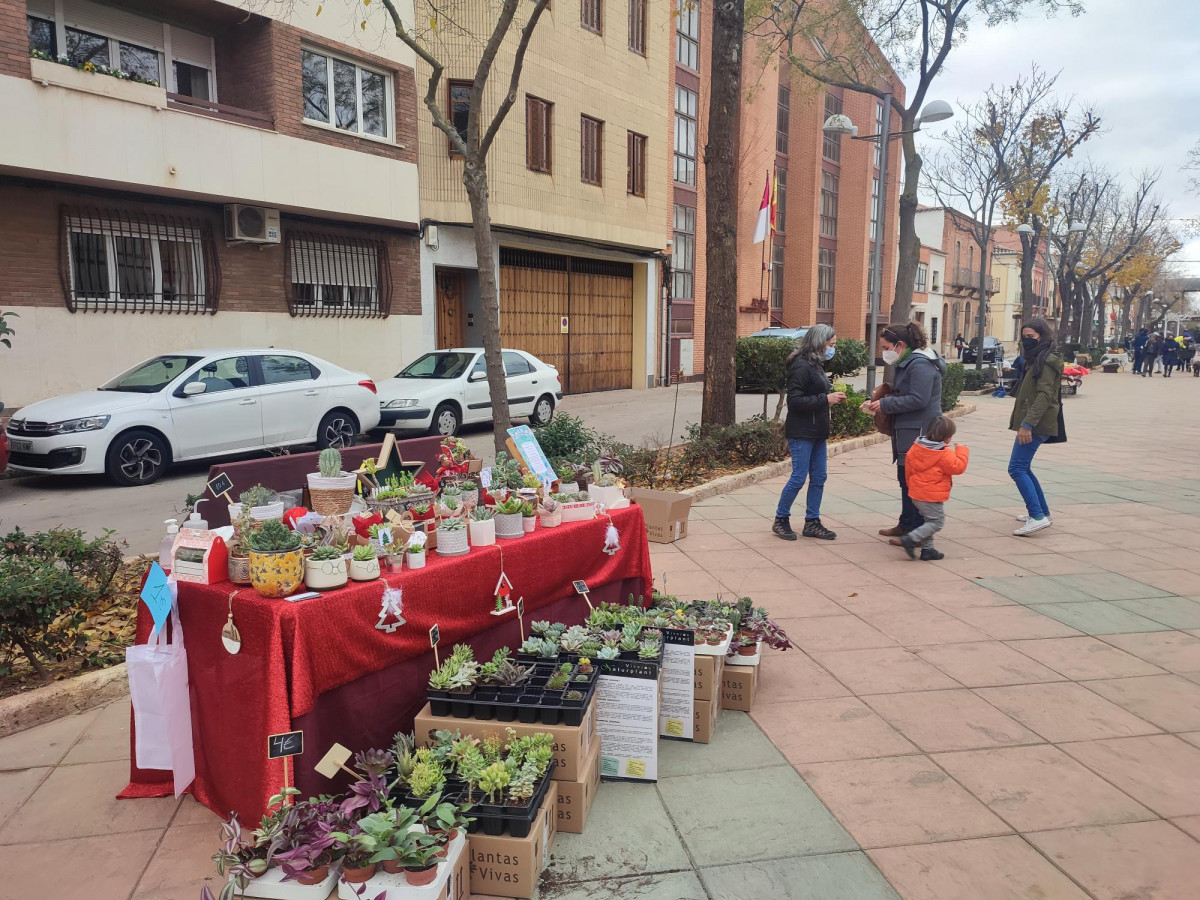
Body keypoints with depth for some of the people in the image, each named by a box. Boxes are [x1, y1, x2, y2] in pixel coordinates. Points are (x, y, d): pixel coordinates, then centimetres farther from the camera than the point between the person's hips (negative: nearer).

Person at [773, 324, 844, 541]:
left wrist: (832, 397, 2)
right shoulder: (801, 366, -16)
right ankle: (781, 520, 11)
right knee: (799, 477, -4)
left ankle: (812, 523, 18)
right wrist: (826, 399, -20)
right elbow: (794, 401, -21)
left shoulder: (816, 365, 14)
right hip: (801, 432, -9)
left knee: (819, 477, 10)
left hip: (817, 431, 9)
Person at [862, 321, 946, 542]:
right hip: (908, 432, 11)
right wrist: (883, 402, 6)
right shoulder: (908, 363, 16)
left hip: (918, 433, -11)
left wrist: (885, 404, -17)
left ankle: (916, 531, 2)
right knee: (905, 479, 17)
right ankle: (906, 524, 29)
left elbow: (918, 399, -24)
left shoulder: (920, 364, -17)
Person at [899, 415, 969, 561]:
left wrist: (912, 484, 27)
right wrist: (962, 451, 3)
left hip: (916, 493, 8)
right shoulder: (944, 453, -17)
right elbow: (957, 467, -11)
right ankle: (911, 539, -7)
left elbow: (909, 467, 13)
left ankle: (927, 549, 21)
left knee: (929, 520, 19)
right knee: (936, 522, 2)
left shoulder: (916, 446, 5)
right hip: (932, 496, -8)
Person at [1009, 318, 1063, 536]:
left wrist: (1027, 424, -29)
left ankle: (1037, 516, -17)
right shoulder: (1036, 359, 18)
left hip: (1036, 426, -11)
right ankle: (1043, 512, 27)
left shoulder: (1047, 360, -13)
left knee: (1017, 468, -14)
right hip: (1031, 424, 11)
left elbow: (1044, 395, -22)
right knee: (1023, 468, 18)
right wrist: (1023, 422, 23)